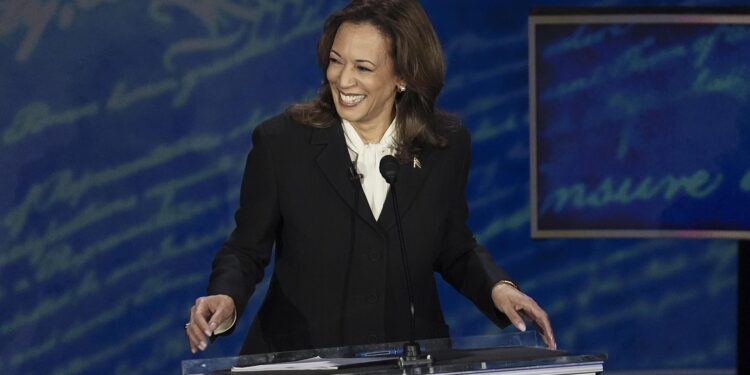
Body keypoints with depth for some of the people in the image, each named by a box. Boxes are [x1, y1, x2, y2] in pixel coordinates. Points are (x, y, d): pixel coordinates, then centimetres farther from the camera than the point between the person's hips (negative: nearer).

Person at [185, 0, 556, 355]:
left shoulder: (446, 145, 3)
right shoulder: (281, 141, -4)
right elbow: (247, 248, 4)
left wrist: (497, 287, -2)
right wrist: (226, 298, -16)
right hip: (298, 359, -2)